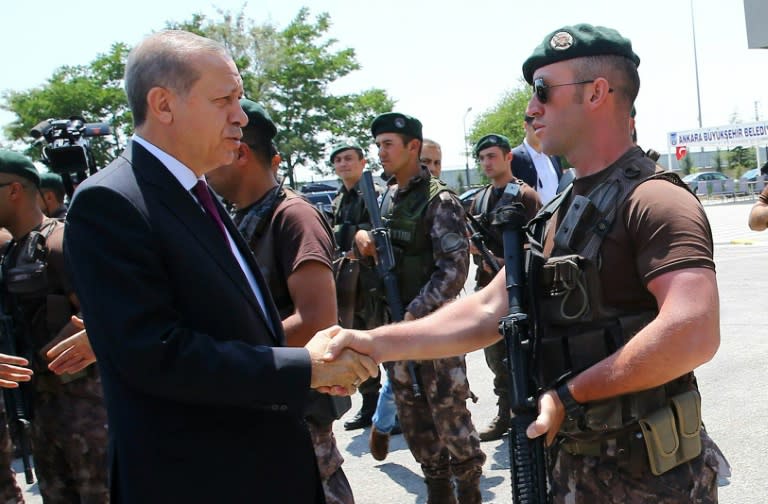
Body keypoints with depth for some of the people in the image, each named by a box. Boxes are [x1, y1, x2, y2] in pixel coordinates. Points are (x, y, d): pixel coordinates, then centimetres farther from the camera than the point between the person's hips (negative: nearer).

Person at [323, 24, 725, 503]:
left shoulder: (652, 199, -18)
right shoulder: (558, 216, 10)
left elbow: (694, 334, -32)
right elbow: (488, 312, 6)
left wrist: (572, 392, -22)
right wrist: (375, 343, -5)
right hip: (571, 462, 8)